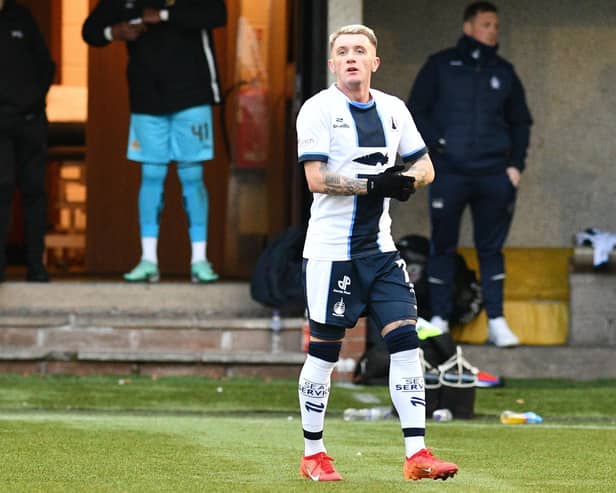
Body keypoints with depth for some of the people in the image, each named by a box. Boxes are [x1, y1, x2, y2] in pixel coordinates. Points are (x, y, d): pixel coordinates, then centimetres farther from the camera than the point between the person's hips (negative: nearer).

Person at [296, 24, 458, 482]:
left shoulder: (393, 108, 11)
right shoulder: (319, 109, -6)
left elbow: (425, 167, 14)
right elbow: (316, 178, -14)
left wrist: (408, 180, -9)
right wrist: (373, 185, -22)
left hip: (379, 247, 5)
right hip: (331, 249, -5)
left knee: (405, 339, -4)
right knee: (324, 349, 1)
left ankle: (417, 453, -5)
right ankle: (313, 454, 14)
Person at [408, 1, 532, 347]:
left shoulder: (504, 72, 13)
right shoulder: (441, 66, 5)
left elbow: (520, 121, 19)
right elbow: (416, 111, 4)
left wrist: (516, 164, 7)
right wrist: (437, 143, -10)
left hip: (494, 175, 2)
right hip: (449, 173, -2)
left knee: (492, 248, 5)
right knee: (443, 247, 2)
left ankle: (497, 321, 7)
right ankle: (440, 320, 8)